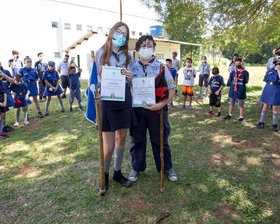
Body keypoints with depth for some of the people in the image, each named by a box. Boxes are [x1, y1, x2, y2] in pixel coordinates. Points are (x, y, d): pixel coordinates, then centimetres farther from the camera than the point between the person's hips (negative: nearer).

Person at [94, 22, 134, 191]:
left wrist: (130, 78, -9)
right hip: (106, 101, -3)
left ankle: (118, 172, 31)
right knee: (108, 146, -3)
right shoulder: (101, 54, 1)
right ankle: (105, 174, 24)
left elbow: (129, 83, 14)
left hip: (124, 101, 4)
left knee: (121, 138, 12)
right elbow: (96, 79, 0)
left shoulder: (128, 56, 10)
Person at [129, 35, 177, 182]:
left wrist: (160, 104, -13)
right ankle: (136, 167, 32)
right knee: (137, 139, 12)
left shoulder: (161, 67, 1)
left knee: (160, 139, 10)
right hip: (136, 110, 1)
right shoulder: (131, 67, 5)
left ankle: (167, 167, 30)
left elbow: (172, 89, -1)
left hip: (157, 109, -1)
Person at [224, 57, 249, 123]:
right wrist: (233, 84, -4)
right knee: (231, 103, 17)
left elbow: (246, 82, -6)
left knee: (241, 105, 4)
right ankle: (230, 115, 32)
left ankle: (241, 117, 14)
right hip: (233, 89, 4)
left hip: (241, 90, -4)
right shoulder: (233, 72, 4)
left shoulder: (245, 72, -6)